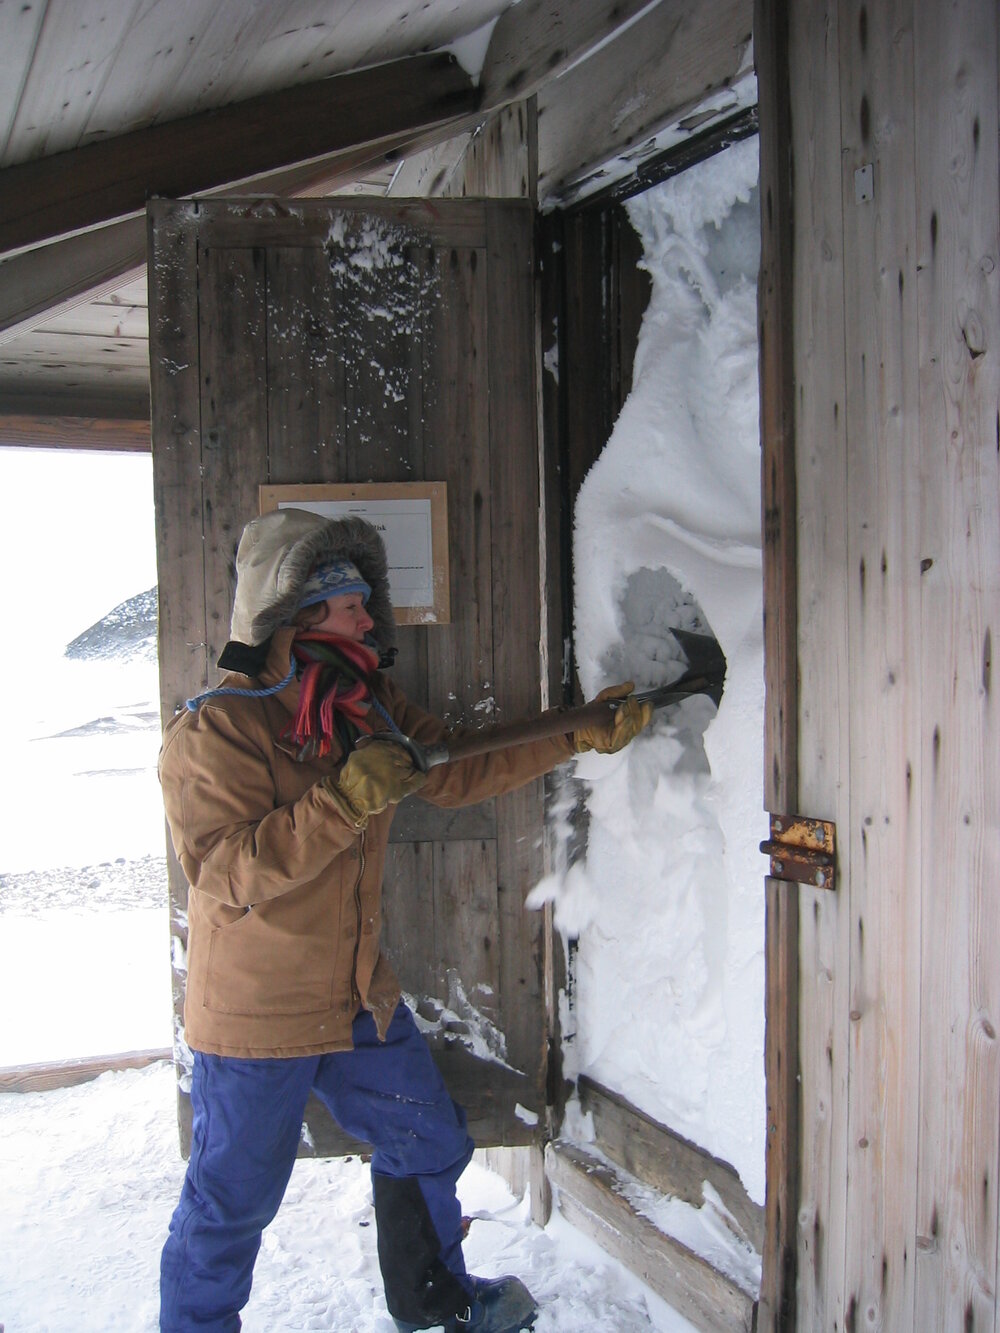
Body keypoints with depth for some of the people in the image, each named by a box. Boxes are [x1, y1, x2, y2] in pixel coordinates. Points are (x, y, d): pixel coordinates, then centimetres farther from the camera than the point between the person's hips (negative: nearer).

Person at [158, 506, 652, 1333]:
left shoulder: (369, 709, 3)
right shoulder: (214, 731, -19)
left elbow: (459, 773, 8)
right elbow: (225, 874, -26)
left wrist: (581, 735, 4)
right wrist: (344, 803, -35)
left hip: (360, 998, 8)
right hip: (255, 1017, -7)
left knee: (430, 1145, 21)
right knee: (232, 1203, 7)